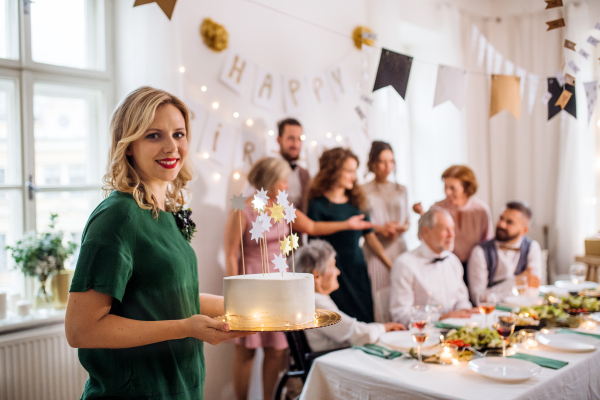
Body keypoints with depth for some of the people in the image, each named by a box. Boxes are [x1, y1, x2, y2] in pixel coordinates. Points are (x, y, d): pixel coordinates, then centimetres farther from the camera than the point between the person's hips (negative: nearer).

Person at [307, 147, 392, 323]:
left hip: (358, 271, 6)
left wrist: (393, 267, 8)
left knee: (365, 320, 7)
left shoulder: (356, 200, 9)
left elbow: (370, 236, 11)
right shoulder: (318, 204, -7)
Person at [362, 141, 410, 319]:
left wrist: (402, 228, -2)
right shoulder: (363, 191, 1)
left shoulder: (400, 190, 15)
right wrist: (380, 228, -11)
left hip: (399, 247, 4)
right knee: (379, 297, -7)